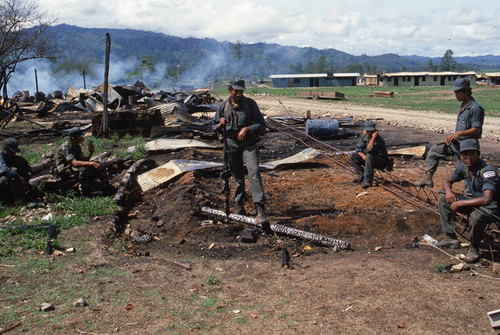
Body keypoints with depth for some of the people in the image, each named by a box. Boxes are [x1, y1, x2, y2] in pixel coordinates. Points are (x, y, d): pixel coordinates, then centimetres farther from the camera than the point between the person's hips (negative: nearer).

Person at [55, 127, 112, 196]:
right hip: (64, 171, -8)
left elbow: (84, 159, 1)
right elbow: (74, 163, -34)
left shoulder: (77, 146, 6)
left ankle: (107, 186, 0)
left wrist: (91, 153, -18)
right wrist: (91, 163, -41)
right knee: (83, 168, -35)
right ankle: (84, 190, -22)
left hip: (73, 167, 8)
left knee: (98, 165, -2)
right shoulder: (65, 147, -23)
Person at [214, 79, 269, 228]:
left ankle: (260, 209, -22)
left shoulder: (250, 103, -2)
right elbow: (215, 127, 15)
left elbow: (262, 125, -1)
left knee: (254, 172, -19)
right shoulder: (224, 105, 6)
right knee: (237, 176, 11)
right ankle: (239, 205, 27)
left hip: (249, 144, -3)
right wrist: (220, 125, -9)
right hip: (231, 144, 3)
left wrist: (247, 128, -18)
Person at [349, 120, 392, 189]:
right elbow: (358, 149, 1)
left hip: (382, 161, -7)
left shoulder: (379, 139, -25)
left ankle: (367, 180, -34)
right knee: (352, 156, -7)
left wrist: (373, 137, -38)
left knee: (369, 156, -38)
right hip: (370, 160, 7)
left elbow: (369, 150, -38)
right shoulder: (364, 136, -4)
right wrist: (363, 155, -18)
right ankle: (362, 175, -4)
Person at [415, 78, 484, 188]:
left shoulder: (475, 108, -17)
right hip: (456, 142, 10)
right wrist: (453, 136, 7)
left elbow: (476, 129, -20)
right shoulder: (462, 105, 11)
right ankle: (428, 178, 13)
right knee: (434, 150, 11)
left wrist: (460, 133, -29)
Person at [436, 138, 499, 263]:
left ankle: (474, 248, -10)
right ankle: (451, 238, 5)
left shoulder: (488, 171, -28)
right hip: (472, 201, 8)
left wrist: (459, 203, -32)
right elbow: (447, 181, 12)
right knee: (443, 200, -2)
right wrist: (448, 191, -13)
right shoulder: (463, 167, -6)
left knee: (476, 216, -39)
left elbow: (486, 200, -38)